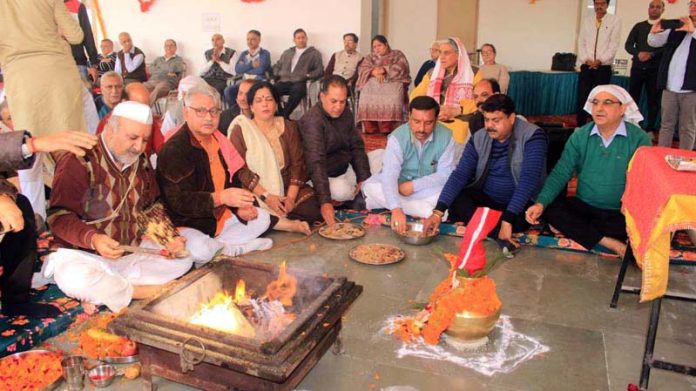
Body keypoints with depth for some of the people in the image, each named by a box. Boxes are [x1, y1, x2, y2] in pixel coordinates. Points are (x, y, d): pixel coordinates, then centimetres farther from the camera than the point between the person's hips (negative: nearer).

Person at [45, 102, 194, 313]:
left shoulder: (142, 164, 7)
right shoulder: (80, 161, -14)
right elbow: (59, 216, -18)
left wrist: (170, 238, -6)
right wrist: (93, 239, -36)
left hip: (132, 251, 7)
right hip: (82, 253, -6)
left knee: (184, 257, -7)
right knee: (74, 279, -37)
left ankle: (101, 292, -16)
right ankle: (147, 292, -17)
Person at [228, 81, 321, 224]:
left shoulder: (289, 127, 8)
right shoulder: (240, 131, -1)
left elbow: (298, 163, 0)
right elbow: (240, 170, -10)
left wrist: (291, 197, -14)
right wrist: (266, 196, -21)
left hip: (288, 188, 2)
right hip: (255, 193, -2)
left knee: (312, 210, -20)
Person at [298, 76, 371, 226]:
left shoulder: (346, 114, -1)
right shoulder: (312, 120, -25)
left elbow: (357, 147, 6)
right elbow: (316, 163, -34)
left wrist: (364, 178, -5)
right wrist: (325, 201, -42)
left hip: (346, 168, 8)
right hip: (324, 176, -7)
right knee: (342, 191, -34)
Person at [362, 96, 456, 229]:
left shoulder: (445, 137, -17)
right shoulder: (397, 137, -24)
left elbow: (445, 174, -16)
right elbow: (389, 175, -35)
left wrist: (414, 185, -25)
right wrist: (396, 209, -50)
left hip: (428, 189, 1)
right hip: (398, 186, -1)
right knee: (371, 187, -28)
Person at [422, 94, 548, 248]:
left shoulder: (532, 136, -16)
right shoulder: (478, 139, -4)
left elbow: (528, 179, -27)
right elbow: (460, 174, -12)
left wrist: (507, 219, -37)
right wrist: (438, 211, -25)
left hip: (521, 203, -4)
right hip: (487, 198, 4)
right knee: (455, 199, -25)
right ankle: (497, 233, -29)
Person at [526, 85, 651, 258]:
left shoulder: (639, 138, -7)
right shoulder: (579, 136, 0)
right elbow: (560, 173, -4)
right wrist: (541, 203, -22)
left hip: (621, 213, -3)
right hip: (584, 206, 3)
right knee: (550, 208, -24)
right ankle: (612, 243, -21)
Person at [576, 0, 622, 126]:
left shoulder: (615, 20, 2)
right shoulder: (586, 20, 11)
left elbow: (614, 44, -4)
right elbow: (581, 42, 6)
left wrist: (600, 60, -14)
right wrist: (586, 59, -7)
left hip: (604, 67, -2)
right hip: (586, 66, 2)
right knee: (582, 98, 1)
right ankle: (580, 128, 10)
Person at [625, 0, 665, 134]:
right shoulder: (639, 26, 11)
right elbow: (628, 45, 4)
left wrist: (651, 54, -19)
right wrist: (638, 53, -15)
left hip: (655, 69, -2)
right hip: (637, 67, 2)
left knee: (653, 100, 2)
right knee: (633, 98, 5)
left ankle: (650, 129, 9)